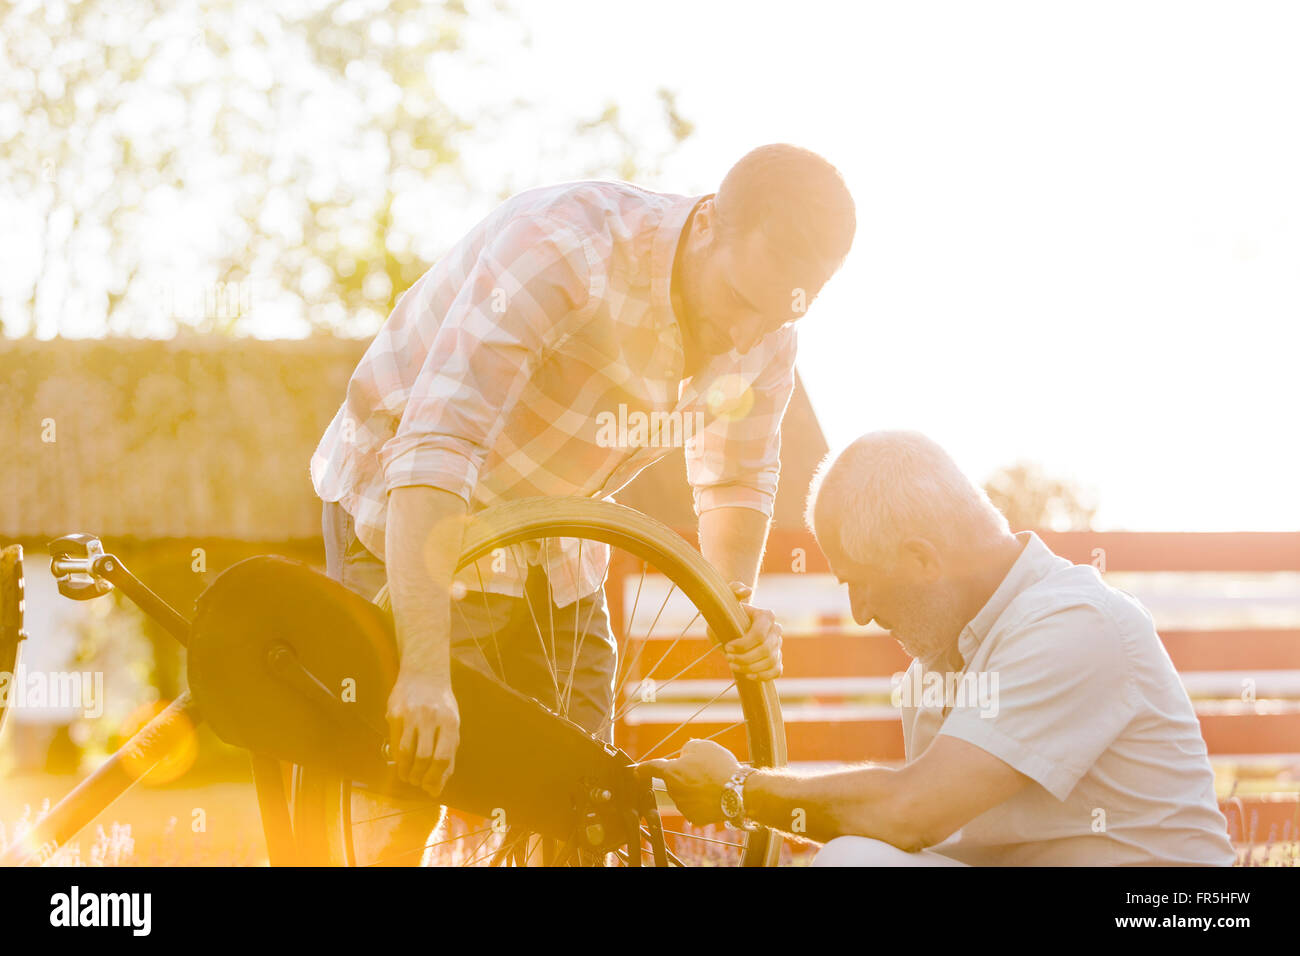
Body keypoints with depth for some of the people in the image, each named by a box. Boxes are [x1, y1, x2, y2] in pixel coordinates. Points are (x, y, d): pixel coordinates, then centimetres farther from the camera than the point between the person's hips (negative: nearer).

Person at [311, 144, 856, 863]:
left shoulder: (766, 328, -13)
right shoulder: (562, 245, -35)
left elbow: (737, 481, 5)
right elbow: (435, 450, -43)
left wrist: (736, 601, -17)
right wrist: (425, 670, -50)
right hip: (407, 510, -6)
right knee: (424, 771, -16)